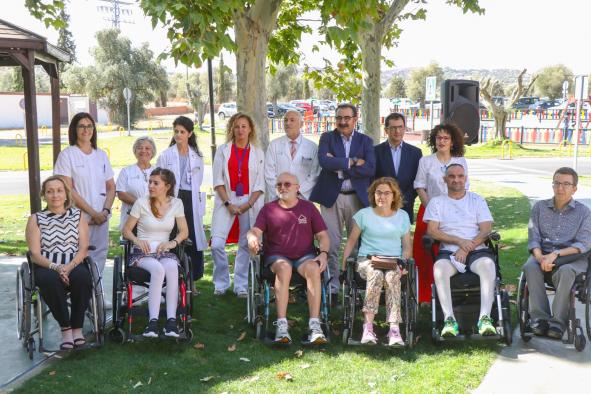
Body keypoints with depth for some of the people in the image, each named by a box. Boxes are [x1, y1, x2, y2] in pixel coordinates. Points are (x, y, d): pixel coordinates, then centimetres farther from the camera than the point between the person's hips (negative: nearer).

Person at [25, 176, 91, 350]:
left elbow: (83, 248, 3)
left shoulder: (77, 215, 11)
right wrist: (55, 267, -19)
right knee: (51, 280, -36)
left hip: (74, 265, 1)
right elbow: (35, 254, -1)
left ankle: (77, 328, -19)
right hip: (46, 267, -1)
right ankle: (65, 328, -21)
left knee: (82, 277, -34)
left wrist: (69, 267, -16)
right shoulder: (36, 219, 8)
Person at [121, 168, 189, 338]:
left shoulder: (176, 203, 8)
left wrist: (173, 242, -12)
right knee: (158, 269, -36)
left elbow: (184, 231, 8)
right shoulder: (141, 203, 1)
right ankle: (153, 321, -38)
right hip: (142, 253, -2)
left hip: (164, 251, 2)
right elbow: (126, 230, 6)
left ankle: (171, 319, -37)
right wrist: (137, 240, -15)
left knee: (172, 267, -35)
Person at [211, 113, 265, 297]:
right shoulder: (223, 150, 8)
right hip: (226, 201, 0)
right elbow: (218, 180, 2)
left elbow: (260, 183, 4)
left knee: (246, 245, 1)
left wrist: (248, 204, -8)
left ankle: (241, 286, 11)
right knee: (217, 244, -10)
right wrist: (228, 203, -8)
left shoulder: (258, 153, 8)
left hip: (250, 202, 0)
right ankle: (221, 283, 8)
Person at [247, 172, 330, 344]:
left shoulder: (308, 208, 14)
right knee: (284, 268, -36)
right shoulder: (268, 209, 13)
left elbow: (323, 235, 11)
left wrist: (323, 253, -9)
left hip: (305, 256, 1)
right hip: (277, 256, -1)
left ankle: (315, 326, -39)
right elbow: (255, 230, 0)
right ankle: (281, 326, -41)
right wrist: (252, 238, -25)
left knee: (313, 269, -34)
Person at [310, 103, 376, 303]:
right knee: (330, 245, 0)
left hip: (357, 198, 1)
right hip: (331, 197, -1)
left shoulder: (365, 141, 9)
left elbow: (370, 168, -7)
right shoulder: (327, 138, 7)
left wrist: (339, 167, -10)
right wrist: (352, 162, -13)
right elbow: (324, 161, -13)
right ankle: (332, 288, 7)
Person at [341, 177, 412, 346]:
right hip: (367, 259, -1)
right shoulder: (364, 214, 10)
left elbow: (407, 245, 14)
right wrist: (344, 263, 0)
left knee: (392, 277, -35)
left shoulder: (402, 216, 15)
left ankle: (394, 328, -40)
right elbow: (352, 241, 11)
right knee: (376, 275, -36)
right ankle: (368, 326, -37)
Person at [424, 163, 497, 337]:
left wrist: (467, 248, -11)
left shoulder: (477, 200, 17)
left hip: (476, 250, 0)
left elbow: (486, 230, 5)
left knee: (488, 264, -34)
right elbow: (432, 231, 3)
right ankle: (449, 319, -37)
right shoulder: (436, 202, 15)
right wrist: (459, 241, -10)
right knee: (440, 268, -34)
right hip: (449, 251, 0)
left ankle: (485, 318, -37)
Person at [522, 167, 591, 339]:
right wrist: (540, 257, -16)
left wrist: (556, 254, -19)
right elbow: (533, 237, 6)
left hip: (572, 256, -2)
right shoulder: (540, 207, 14)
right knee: (530, 267, -31)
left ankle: (558, 321, -30)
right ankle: (540, 318, -28)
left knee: (565, 271, -36)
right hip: (543, 254, 2)